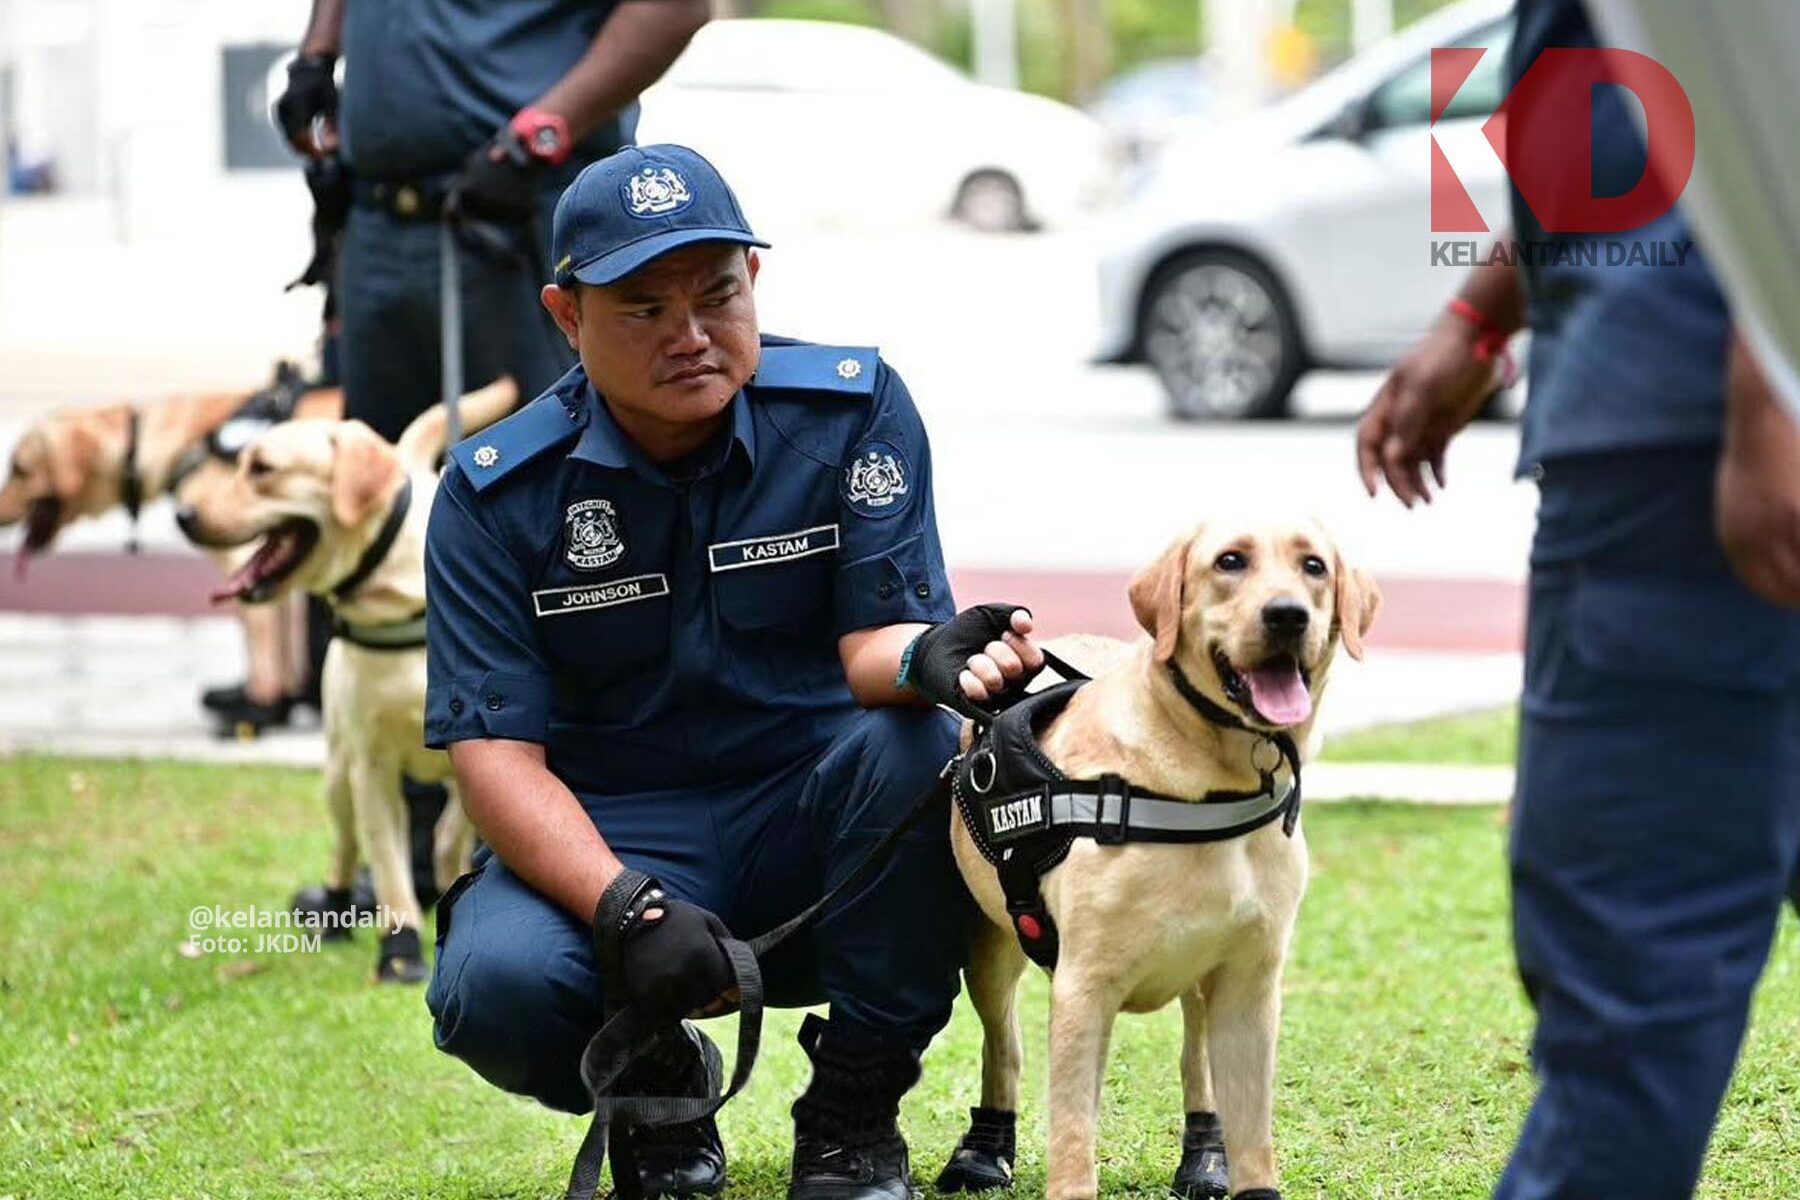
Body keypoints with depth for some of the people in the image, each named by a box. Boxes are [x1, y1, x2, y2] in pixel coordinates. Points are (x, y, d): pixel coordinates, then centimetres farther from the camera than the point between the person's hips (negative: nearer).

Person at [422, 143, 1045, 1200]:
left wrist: (926, 656, -39)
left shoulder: (855, 409, -5)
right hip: (610, 836, -1)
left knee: (910, 738, -32)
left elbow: (872, 640, -12)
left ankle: (854, 1109, -12)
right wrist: (625, 906, -30)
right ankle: (656, 1089, 6)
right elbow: (493, 749, -13)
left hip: (813, 828, 1)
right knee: (498, 982, -32)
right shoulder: (499, 491, -7)